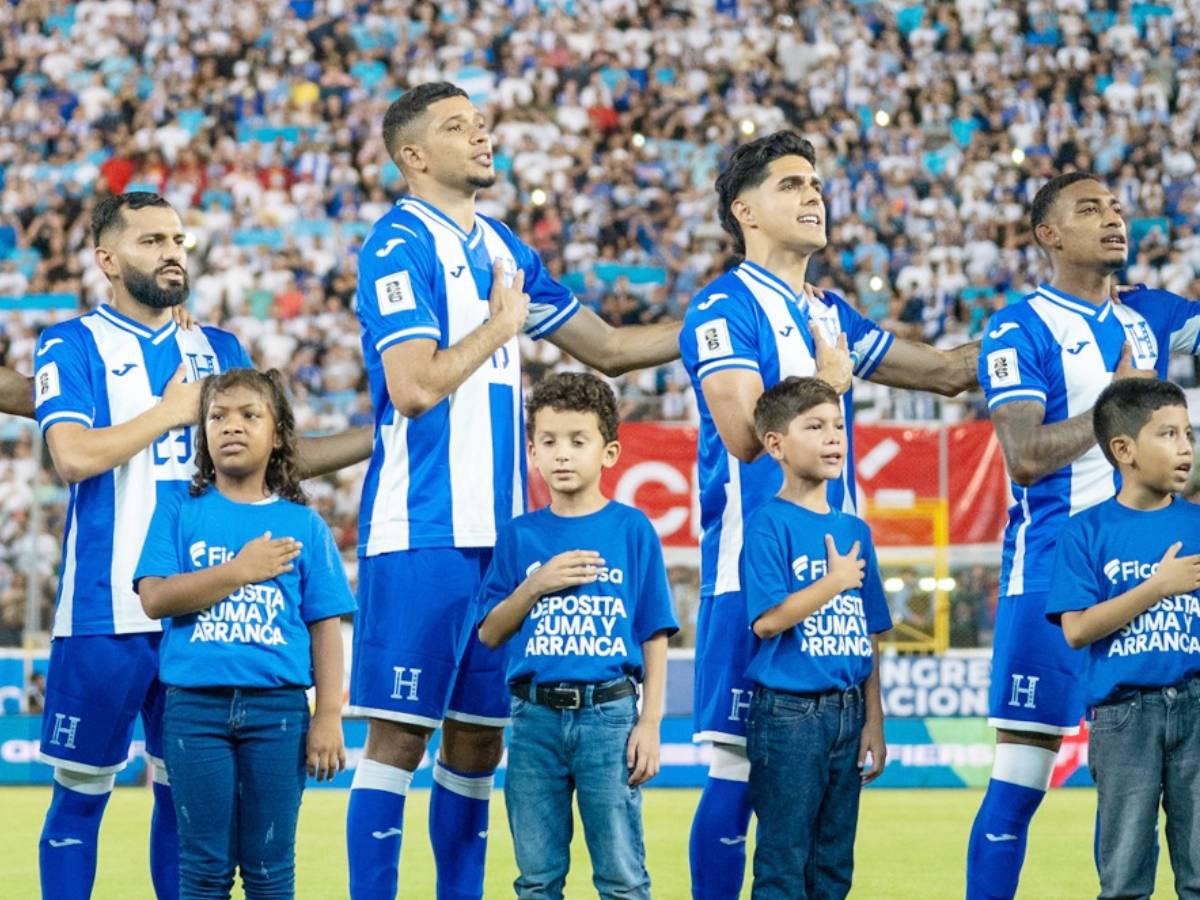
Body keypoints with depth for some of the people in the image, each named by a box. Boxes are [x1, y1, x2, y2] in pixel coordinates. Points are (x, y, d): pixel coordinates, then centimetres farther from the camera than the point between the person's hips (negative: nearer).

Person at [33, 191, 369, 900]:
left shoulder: (220, 350, 15)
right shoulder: (73, 346, 0)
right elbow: (74, 455, -15)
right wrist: (172, 410, -6)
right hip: (107, 608, -4)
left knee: (187, 790, 7)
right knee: (83, 791, 0)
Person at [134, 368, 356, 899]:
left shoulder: (303, 526, 7)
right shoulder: (180, 512, 6)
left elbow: (326, 627, 5)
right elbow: (154, 598, -6)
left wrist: (328, 716, -3)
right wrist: (240, 571, -11)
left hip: (278, 705, 0)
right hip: (195, 703, 0)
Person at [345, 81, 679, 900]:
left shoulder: (502, 248, 15)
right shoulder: (401, 247, -9)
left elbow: (608, 349, 22)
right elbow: (414, 386, -20)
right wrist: (501, 325, -8)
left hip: (499, 528, 8)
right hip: (422, 534, -8)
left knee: (480, 736, 10)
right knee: (399, 734, -6)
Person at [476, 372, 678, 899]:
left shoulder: (632, 529, 2)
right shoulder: (520, 536, 8)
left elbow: (654, 635, 2)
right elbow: (489, 633, 7)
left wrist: (649, 722, -4)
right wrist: (535, 585, -8)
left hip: (609, 713, -2)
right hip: (535, 715, 3)